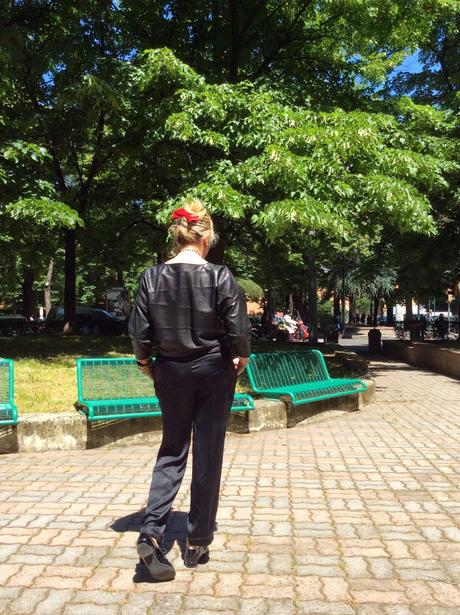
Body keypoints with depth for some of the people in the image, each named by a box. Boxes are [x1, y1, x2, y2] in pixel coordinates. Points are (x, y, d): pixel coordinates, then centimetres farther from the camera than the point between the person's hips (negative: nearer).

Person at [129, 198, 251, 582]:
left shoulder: (153, 277, -5)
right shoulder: (220, 276, -12)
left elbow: (139, 331, -3)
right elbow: (238, 329, -11)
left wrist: (145, 362, 14)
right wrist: (241, 357, 8)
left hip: (171, 373, 2)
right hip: (214, 372, -2)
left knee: (172, 450, 16)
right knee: (208, 453, 9)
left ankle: (151, 532, 1)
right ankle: (198, 543, 19)